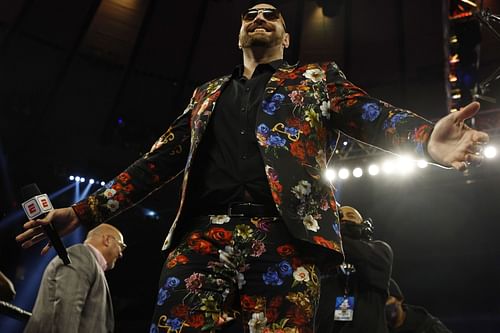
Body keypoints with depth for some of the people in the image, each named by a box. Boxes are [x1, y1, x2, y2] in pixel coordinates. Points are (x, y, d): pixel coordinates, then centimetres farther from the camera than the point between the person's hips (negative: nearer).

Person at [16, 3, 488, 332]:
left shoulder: (317, 78, 21)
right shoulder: (207, 94, 28)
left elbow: (373, 117, 5)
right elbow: (160, 159, 24)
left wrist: (428, 139, -20)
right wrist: (84, 211, 16)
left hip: (284, 240, -2)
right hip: (200, 239, 3)